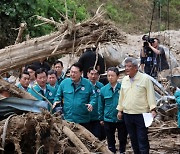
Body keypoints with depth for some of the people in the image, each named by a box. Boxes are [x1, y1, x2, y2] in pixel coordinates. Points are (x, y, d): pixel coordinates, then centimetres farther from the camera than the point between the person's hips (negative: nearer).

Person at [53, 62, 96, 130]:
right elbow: (58, 96, 13)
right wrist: (56, 102, -7)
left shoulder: (87, 84, 1)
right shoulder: (64, 82, 5)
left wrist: (91, 104, -15)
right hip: (67, 119, 1)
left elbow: (93, 97, 4)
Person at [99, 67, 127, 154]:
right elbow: (101, 106, 5)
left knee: (123, 139, 12)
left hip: (121, 119, -2)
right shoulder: (103, 90, -3)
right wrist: (101, 118, 8)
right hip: (108, 120, 2)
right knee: (110, 140, 13)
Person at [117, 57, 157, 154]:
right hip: (127, 114, 6)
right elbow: (121, 96, 16)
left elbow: (150, 95, -7)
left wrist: (152, 109, -14)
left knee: (142, 139, -3)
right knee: (133, 138, 13)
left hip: (141, 114, -5)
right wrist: (120, 110, 16)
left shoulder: (145, 78, -6)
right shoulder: (125, 80, 10)